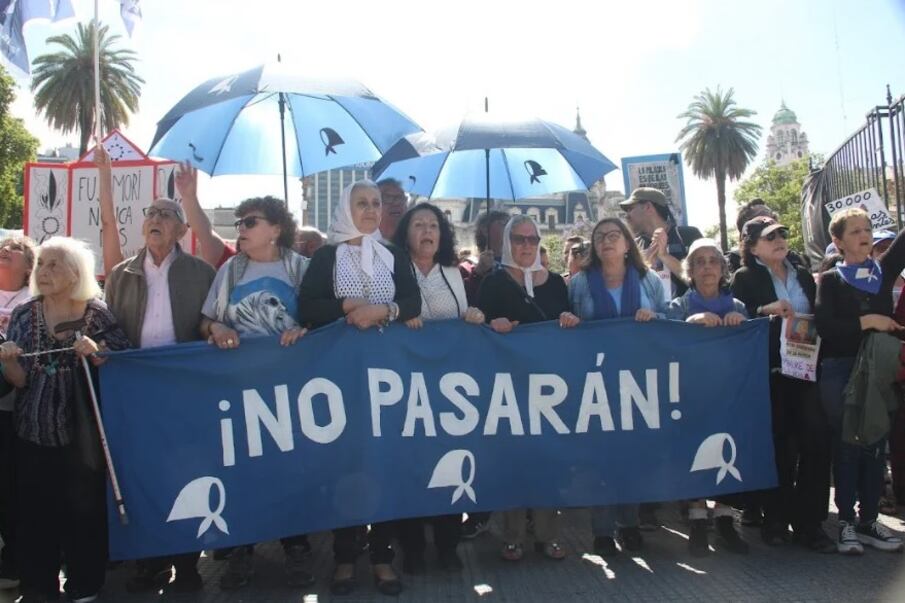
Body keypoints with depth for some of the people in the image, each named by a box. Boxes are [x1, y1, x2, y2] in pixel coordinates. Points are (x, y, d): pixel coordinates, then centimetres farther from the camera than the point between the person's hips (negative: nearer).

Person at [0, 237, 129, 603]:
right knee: (35, 514, 4)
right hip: (34, 435, 2)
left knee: (85, 512, 2)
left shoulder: (97, 313, -4)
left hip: (82, 435, -2)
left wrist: (96, 355, -20)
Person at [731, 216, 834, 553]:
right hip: (769, 373, -4)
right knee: (778, 446, 0)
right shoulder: (745, 279, 3)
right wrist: (767, 310, -22)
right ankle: (776, 518, 15)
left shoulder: (804, 276, 17)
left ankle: (809, 522, 5)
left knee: (816, 441, -5)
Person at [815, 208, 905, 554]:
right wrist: (866, 321, -15)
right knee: (847, 446, 2)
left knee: (875, 445, 9)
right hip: (840, 372, -4)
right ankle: (846, 522, 11)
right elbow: (824, 326, -13)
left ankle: (869, 520, 20)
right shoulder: (831, 280, -1)